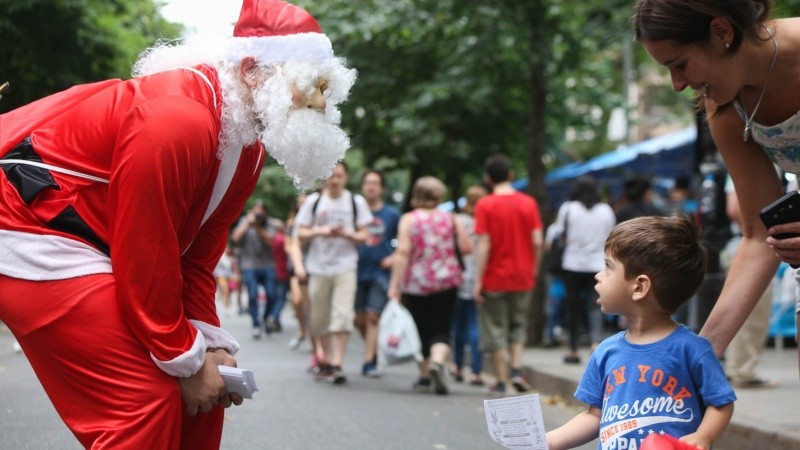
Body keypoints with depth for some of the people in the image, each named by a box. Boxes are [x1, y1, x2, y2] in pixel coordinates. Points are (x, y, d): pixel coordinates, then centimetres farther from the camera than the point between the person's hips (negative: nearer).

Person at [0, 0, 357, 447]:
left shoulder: (247, 148, 3)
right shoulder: (177, 119, -29)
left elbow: (195, 257, 7)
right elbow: (144, 258, -25)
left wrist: (211, 345, 0)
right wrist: (186, 361, -16)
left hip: (96, 240, 10)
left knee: (198, 390, 10)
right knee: (146, 397, -16)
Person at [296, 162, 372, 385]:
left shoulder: (356, 201, 6)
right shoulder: (313, 201, 8)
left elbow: (364, 236, 6)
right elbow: (301, 233, 7)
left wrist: (346, 234, -14)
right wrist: (320, 231, -12)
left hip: (345, 267, -2)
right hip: (318, 267, 2)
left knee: (342, 316, -14)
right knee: (321, 318, 7)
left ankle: (337, 364, -15)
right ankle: (326, 361, 22)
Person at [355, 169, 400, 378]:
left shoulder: (392, 214, 3)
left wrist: (394, 257, -6)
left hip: (381, 272, -2)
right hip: (358, 271, 2)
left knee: (373, 316, -10)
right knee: (359, 319, 5)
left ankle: (369, 361, -8)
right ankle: (374, 349, 28)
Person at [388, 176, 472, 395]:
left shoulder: (408, 219, -4)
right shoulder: (450, 219, 4)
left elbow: (402, 253, -12)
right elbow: (467, 248, 1)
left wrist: (395, 285, -13)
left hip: (416, 284, -1)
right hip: (446, 281, 1)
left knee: (421, 331, 12)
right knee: (441, 330, 1)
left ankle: (425, 376, 18)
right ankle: (437, 362, -27)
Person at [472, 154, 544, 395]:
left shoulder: (485, 205, -9)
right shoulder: (528, 202, 0)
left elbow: (484, 245, -13)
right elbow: (537, 242, -4)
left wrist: (478, 280, -11)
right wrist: (534, 271, 9)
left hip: (494, 279, -3)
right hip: (522, 278, 3)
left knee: (495, 330, 7)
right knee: (518, 325, 20)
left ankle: (501, 381, 8)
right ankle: (516, 369, 3)